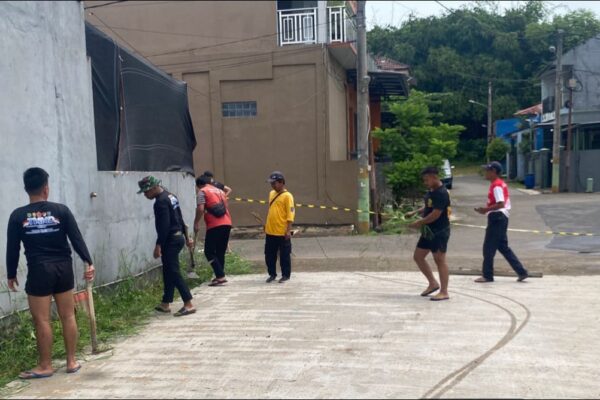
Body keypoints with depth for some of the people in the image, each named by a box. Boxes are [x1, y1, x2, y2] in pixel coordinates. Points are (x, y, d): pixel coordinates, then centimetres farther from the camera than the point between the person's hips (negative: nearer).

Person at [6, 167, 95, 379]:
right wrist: (89, 263, 1)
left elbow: (12, 248, 1)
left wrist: (11, 275, 11)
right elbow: (77, 239, -3)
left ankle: (45, 366, 15)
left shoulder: (18, 215, -2)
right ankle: (71, 361, 18)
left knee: (42, 320, 6)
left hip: (39, 270, -2)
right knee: (68, 316, 10)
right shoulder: (61, 210, -2)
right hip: (63, 268, 2)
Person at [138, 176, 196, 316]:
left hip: (170, 240, -10)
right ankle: (166, 304, 22)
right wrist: (186, 237, 25)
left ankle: (188, 305, -9)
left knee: (174, 273, -8)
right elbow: (179, 218, 20)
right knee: (168, 272, 15)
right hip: (178, 237, 10)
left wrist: (158, 245, -23)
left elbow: (164, 225, -23)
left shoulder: (161, 201, -16)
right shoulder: (170, 196, 14)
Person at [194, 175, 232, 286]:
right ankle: (220, 276, 17)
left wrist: (196, 223, -1)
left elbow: (200, 209, -8)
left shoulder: (203, 191, 4)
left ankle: (220, 276, -9)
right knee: (221, 252, 15)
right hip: (227, 224, 7)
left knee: (209, 252, 1)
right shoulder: (220, 191, 24)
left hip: (214, 226, -7)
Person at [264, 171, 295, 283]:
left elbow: (290, 214, -14)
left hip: (282, 232, -7)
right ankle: (272, 274, 25)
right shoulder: (271, 194, 12)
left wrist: (288, 230, -18)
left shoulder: (287, 196, -11)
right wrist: (266, 225, 21)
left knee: (284, 255, 5)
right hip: (270, 231, 7)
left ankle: (286, 275, 16)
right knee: (269, 255, 12)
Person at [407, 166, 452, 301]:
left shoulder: (441, 193, -20)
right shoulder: (431, 191, 10)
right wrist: (415, 212, 9)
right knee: (418, 256, 12)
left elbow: (435, 214, -24)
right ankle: (433, 283, 24)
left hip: (439, 232, -10)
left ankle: (444, 292, 6)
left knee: (440, 260, -3)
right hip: (429, 231, 10)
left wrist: (419, 223, -15)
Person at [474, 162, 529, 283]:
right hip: (501, 218, 10)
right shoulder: (501, 184, 16)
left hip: (497, 219, -10)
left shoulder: (496, 185, -16)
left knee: (488, 247, -1)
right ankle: (521, 272, 14)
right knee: (503, 247, 14)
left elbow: (500, 204, -25)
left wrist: (486, 209, -21)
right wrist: (486, 209, 13)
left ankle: (487, 275, 9)